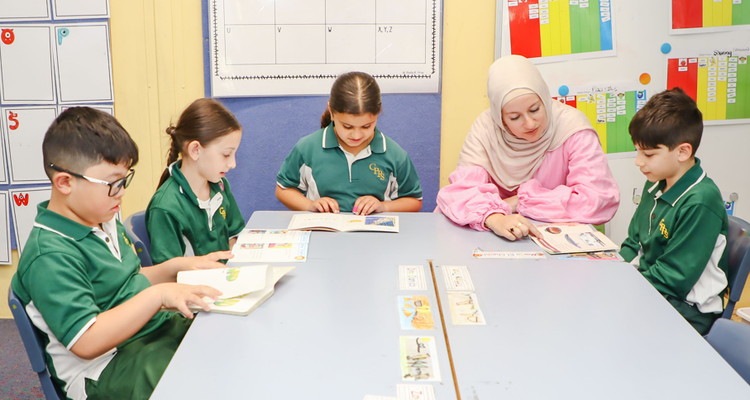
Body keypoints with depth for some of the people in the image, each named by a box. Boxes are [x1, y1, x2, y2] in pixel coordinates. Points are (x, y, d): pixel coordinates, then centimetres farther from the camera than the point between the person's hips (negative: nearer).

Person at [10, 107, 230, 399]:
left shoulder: (105, 222, 11)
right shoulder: (50, 257, -19)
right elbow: (86, 342, -26)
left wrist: (176, 267, 9)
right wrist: (158, 295, -28)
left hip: (154, 328, 10)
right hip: (105, 371, -9)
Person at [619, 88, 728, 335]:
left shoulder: (701, 202, -22)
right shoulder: (656, 185, 7)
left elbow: (674, 278, -21)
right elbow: (634, 244, 15)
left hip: (689, 310, -9)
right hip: (645, 285, 9)